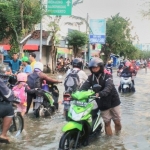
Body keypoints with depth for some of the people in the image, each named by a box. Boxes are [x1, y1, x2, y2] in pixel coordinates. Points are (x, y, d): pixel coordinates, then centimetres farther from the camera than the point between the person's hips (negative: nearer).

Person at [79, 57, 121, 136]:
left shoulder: (107, 75, -15)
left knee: (117, 120, 10)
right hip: (103, 103, 3)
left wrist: (100, 93, -51)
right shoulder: (91, 77, -2)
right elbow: (84, 87, -15)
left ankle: (118, 133, 36)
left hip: (113, 101, -2)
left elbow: (108, 87, -32)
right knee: (106, 121, 7)